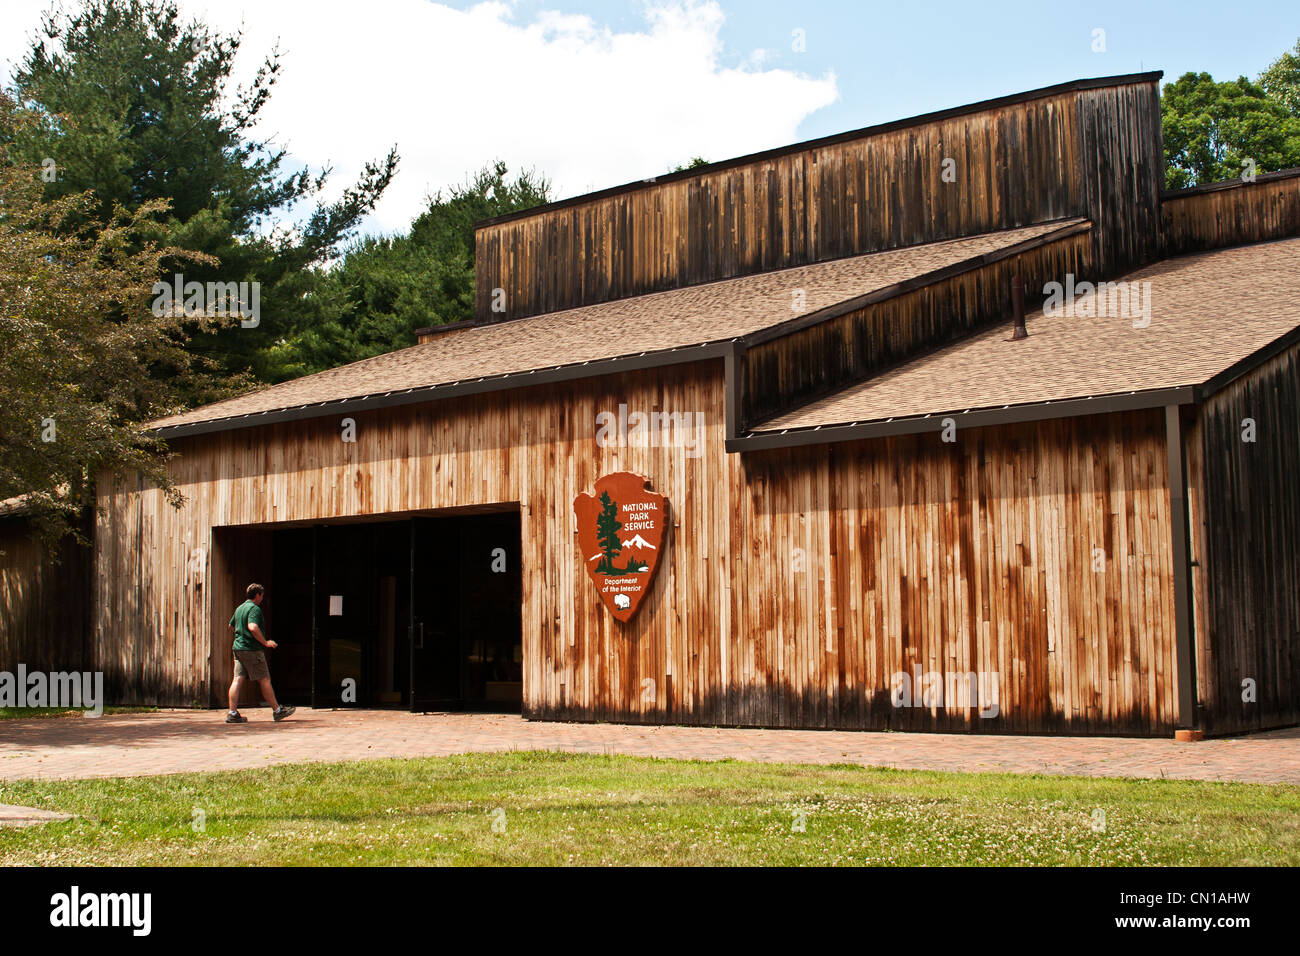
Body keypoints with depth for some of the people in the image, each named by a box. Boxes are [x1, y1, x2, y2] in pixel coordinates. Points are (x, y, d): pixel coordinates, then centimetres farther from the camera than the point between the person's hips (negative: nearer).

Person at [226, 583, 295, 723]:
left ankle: (233, 713, -5)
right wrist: (265, 642, -18)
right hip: (252, 649, -8)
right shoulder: (254, 608, -12)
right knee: (264, 680, 0)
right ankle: (277, 711, 7)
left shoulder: (239, 608, 16)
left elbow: (231, 626, 28)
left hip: (238, 648, 9)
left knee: (238, 680, 2)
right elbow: (252, 627, -27)